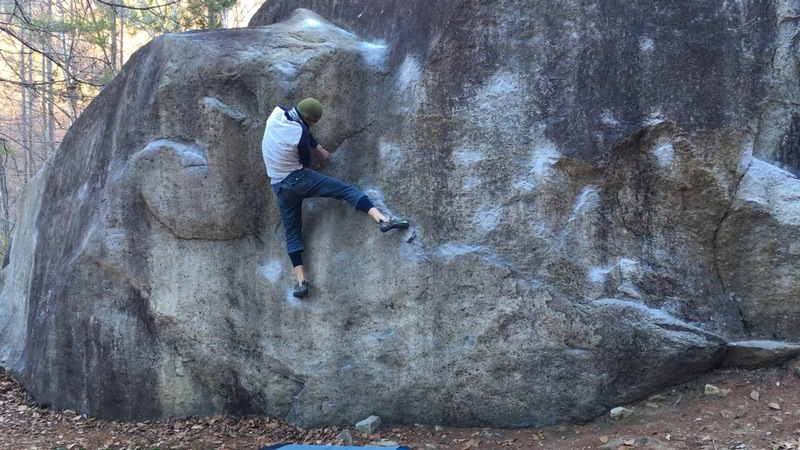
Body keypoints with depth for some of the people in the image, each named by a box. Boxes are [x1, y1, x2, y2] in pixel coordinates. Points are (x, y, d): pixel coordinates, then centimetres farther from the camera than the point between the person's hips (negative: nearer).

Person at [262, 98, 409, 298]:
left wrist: (318, 148, 24)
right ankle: (382, 219, -22)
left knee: (292, 233, 10)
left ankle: (301, 281, 5)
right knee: (347, 190, -5)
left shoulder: (276, 113, -4)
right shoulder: (300, 132, -19)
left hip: (279, 187, 6)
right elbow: (307, 162, -1)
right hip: (298, 179, -6)